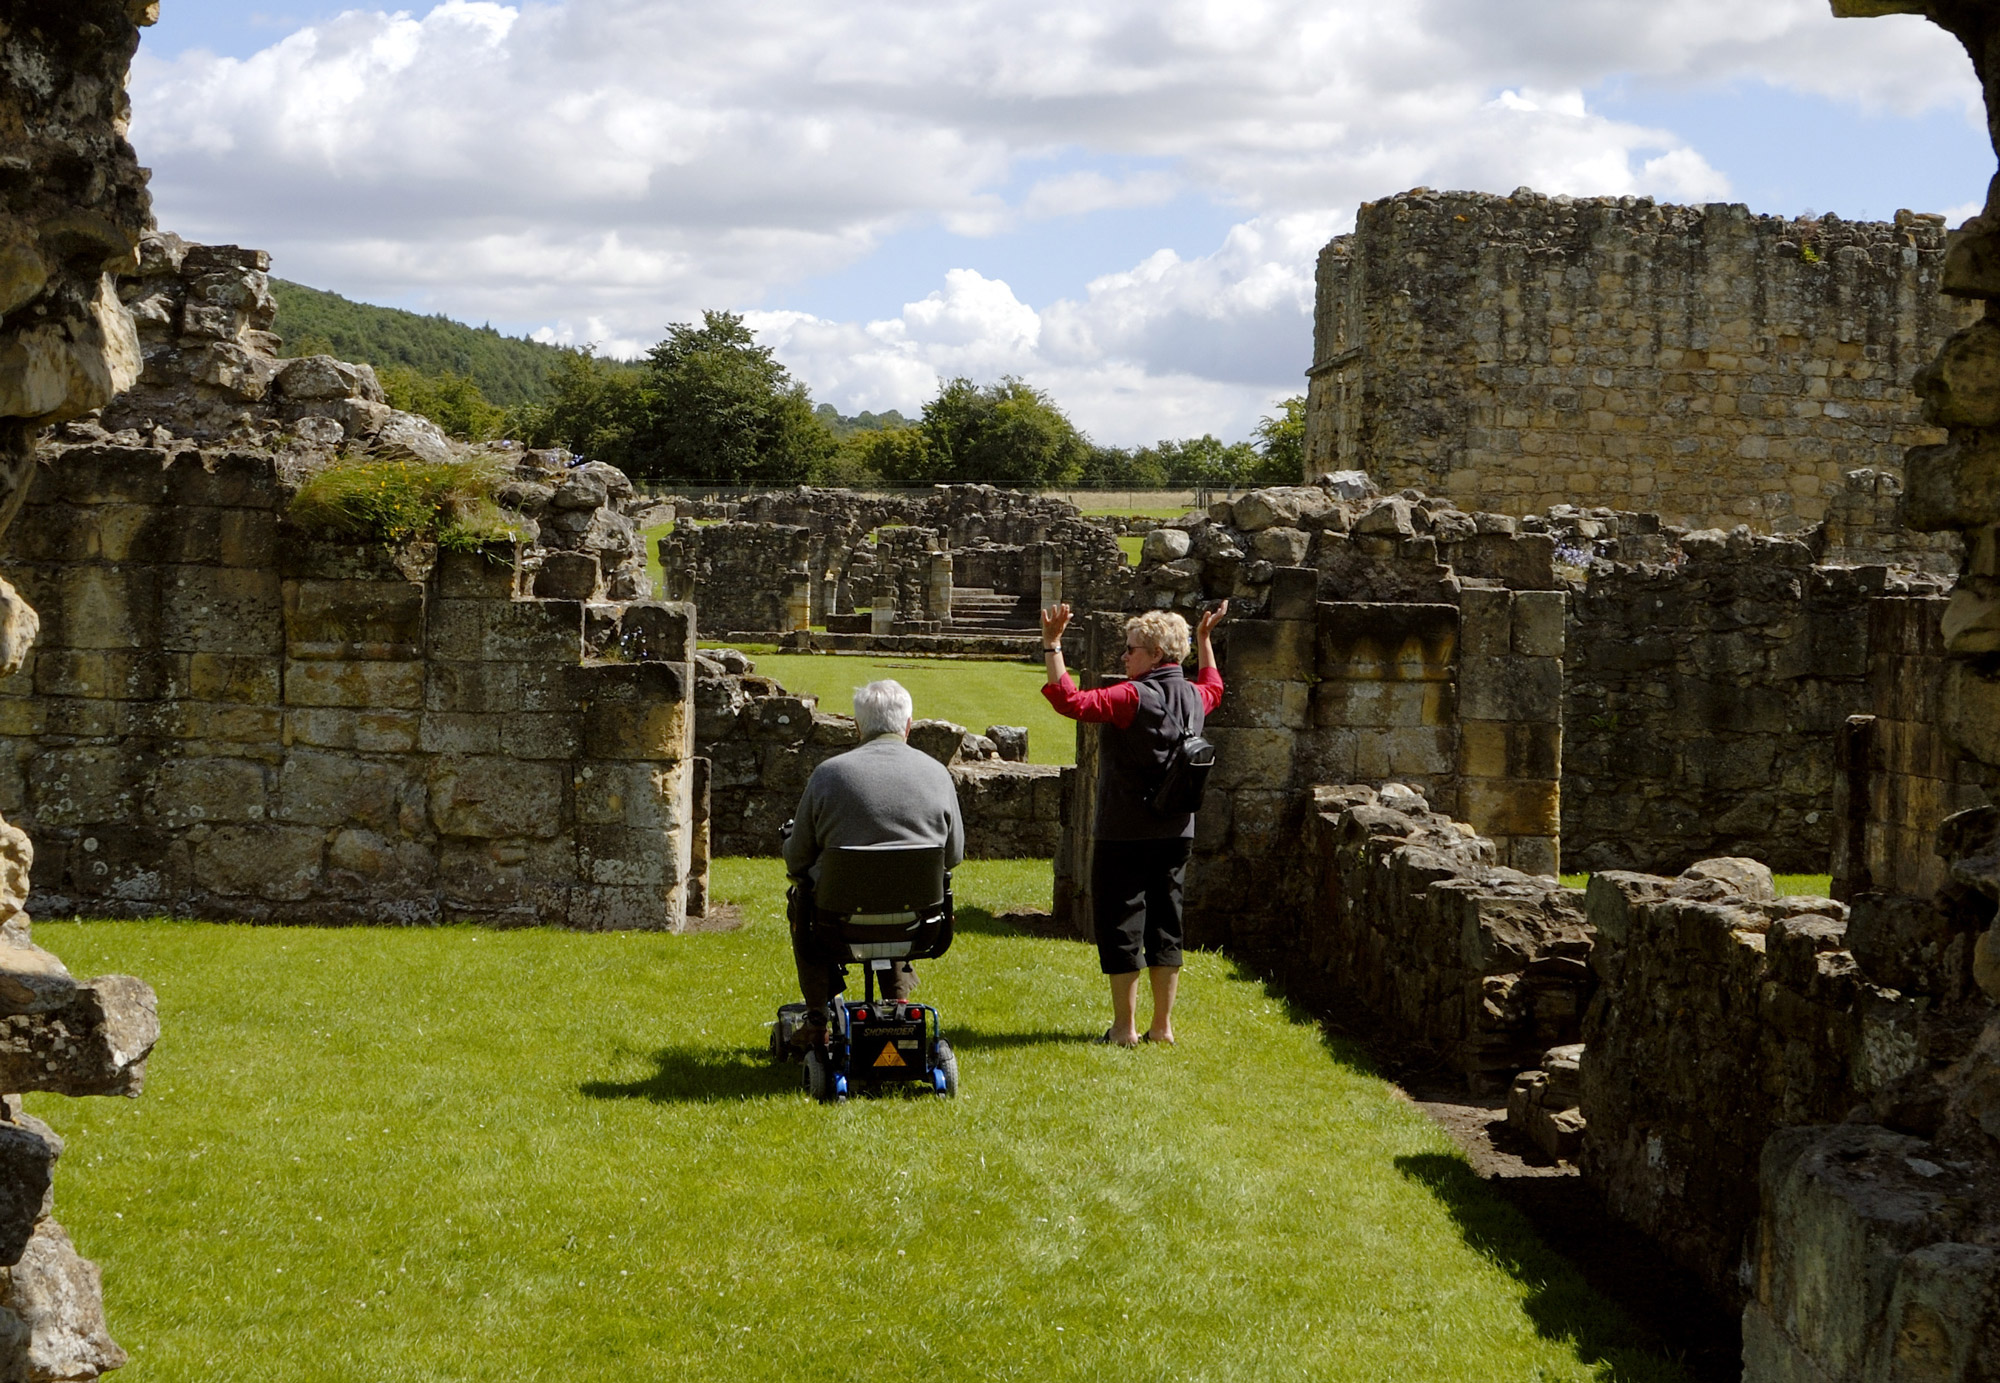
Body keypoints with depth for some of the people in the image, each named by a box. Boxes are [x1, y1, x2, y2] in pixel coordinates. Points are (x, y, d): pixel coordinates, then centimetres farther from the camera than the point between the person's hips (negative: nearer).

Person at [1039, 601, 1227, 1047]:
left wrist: (1052, 645, -22)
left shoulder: (1132, 697, -17)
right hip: (1176, 831, 7)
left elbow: (1070, 701, -25)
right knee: (1165, 925, 12)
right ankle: (1162, 1025, 15)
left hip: (1126, 833, -7)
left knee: (1119, 925, 1)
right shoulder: (1193, 697, 6)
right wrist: (1204, 639, 41)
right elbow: (1214, 687, 32)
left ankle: (1124, 1027, 4)